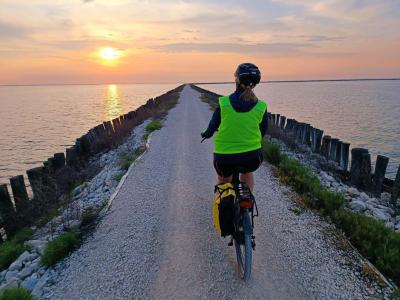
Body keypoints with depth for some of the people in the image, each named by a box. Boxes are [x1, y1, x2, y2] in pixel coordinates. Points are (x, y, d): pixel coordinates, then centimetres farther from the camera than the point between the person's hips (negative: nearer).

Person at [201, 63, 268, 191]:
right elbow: (262, 133, 8)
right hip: (252, 158, 1)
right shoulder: (261, 106, -5)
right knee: (247, 171, 37)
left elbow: (211, 129, -1)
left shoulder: (223, 102, -9)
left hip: (224, 158, -1)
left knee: (223, 180, 32)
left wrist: (205, 134, 22)